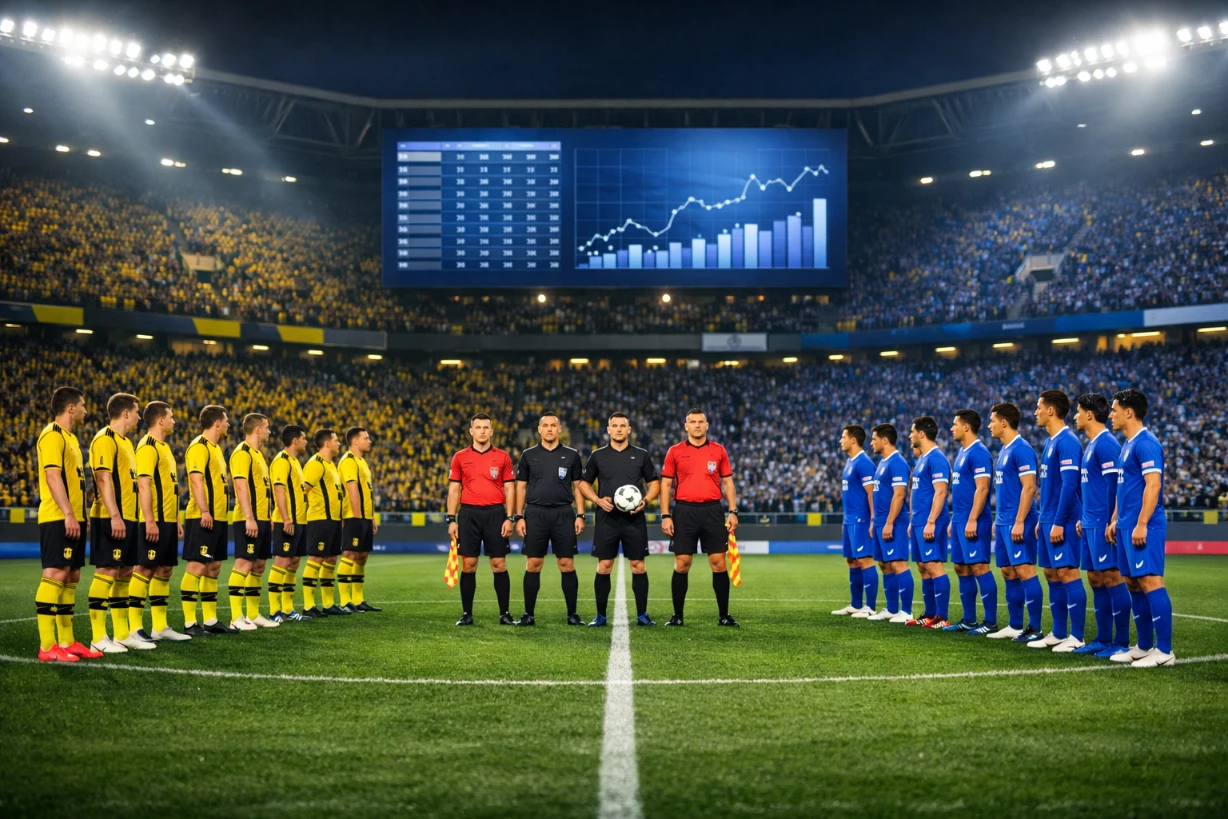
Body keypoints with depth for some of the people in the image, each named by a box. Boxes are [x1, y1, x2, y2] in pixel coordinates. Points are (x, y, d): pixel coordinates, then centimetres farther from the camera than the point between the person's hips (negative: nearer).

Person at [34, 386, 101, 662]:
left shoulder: (69, 437, 20)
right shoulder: (52, 435, -10)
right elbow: (52, 476, -19)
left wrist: (81, 515, 19)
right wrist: (68, 514, -25)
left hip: (73, 519, 10)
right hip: (58, 519, -10)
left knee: (71, 576, 10)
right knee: (55, 575, -12)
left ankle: (66, 642, 15)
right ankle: (47, 647, -14)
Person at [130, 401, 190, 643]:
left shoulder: (164, 447, 19)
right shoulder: (148, 447, -11)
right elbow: (143, 485, -19)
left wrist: (176, 520, 20)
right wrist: (150, 521, -24)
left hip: (168, 521, 10)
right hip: (155, 522, -10)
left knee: (165, 570, 11)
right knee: (145, 569, -8)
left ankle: (160, 626, 16)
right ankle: (134, 627, -5)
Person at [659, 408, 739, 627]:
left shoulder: (719, 451, 8)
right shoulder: (675, 451, 4)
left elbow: (727, 483, 10)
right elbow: (665, 485, 4)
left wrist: (733, 512, 0)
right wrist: (665, 515, -3)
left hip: (712, 510, 1)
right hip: (685, 511, -1)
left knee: (719, 563, 0)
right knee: (681, 564, 1)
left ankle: (724, 615, 9)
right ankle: (677, 615, 10)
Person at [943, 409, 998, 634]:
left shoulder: (978, 453, -13)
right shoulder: (962, 452, 16)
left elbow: (982, 489, -19)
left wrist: (972, 520, -22)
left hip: (973, 522, -10)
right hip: (959, 521, 10)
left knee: (979, 567, -9)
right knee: (961, 569, 11)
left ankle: (990, 622, -6)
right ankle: (969, 620, 17)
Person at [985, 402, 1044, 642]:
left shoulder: (1021, 449, -13)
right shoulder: (1004, 450, 16)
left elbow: (1029, 487, -18)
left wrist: (1019, 522, -21)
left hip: (1017, 523, -10)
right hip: (1004, 522, 10)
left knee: (1024, 571, -9)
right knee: (1008, 573, 11)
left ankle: (1035, 628, -6)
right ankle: (1015, 626, 17)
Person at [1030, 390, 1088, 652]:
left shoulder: (1067, 442, -14)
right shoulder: (1049, 443, 16)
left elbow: (1070, 485, -20)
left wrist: (1059, 522, -22)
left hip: (1062, 522, -10)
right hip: (1049, 520, 10)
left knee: (1067, 573, -8)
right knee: (1052, 574, 11)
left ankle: (1076, 637, -4)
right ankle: (1058, 633, 16)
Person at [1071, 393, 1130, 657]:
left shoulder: (1106, 444, -13)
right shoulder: (1091, 445, 17)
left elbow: (1114, 485, -18)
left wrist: (1110, 522, -20)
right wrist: (1083, 519, 21)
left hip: (1103, 524, -10)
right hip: (1091, 524, 10)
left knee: (1111, 578, -7)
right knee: (1096, 579, 11)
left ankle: (1122, 642, -4)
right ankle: (1103, 639, 17)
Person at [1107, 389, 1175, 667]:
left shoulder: (1146, 443, -13)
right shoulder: (1127, 445, 17)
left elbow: (1153, 485, -20)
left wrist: (1141, 524, -23)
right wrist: (1115, 520, 21)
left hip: (1143, 528, -10)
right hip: (1127, 527, 10)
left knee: (1150, 581, -11)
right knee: (1133, 584, 11)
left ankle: (1164, 650, -9)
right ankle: (1144, 646, 18)